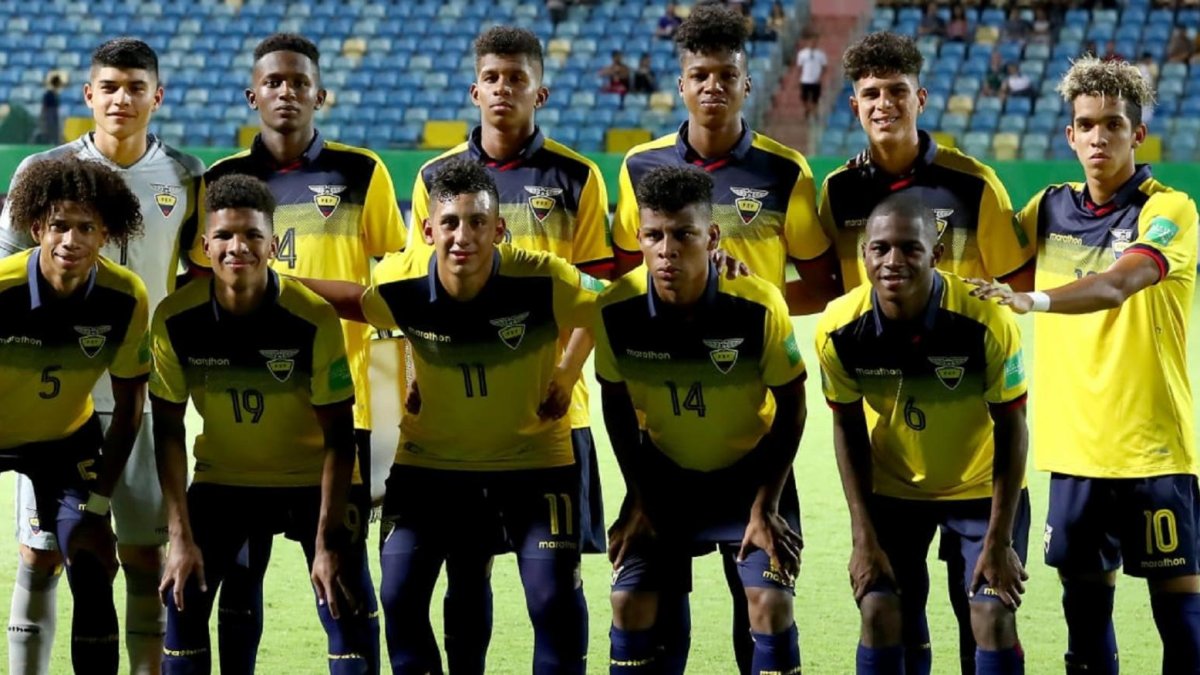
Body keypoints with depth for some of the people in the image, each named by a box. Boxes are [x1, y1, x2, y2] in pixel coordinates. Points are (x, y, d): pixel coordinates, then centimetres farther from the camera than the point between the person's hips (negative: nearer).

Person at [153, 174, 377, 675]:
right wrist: (181, 536, -13)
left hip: (313, 480, -2)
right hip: (223, 479, 2)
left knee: (347, 607, -12)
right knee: (183, 597, -8)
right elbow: (169, 431, -8)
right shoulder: (175, 320, -19)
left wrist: (327, 542, -20)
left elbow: (338, 438, -17)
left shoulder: (314, 319, -25)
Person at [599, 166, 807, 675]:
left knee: (771, 603, -14)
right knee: (631, 602, -6)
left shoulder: (758, 306, -27)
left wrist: (765, 506, -14)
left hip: (751, 470, -2)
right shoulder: (616, 310, -21)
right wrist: (638, 499, -2)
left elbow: (791, 407, -13)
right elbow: (617, 405, -2)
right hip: (665, 474, 2)